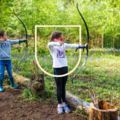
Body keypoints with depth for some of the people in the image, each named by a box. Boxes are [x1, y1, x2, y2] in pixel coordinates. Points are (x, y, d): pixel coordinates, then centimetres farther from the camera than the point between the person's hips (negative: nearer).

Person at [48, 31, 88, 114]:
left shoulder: (64, 45, 6)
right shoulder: (52, 46, -8)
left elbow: (72, 45, -1)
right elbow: (49, 44, -30)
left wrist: (83, 46, -12)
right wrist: (58, 43, -48)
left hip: (65, 68, 4)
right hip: (57, 68, -4)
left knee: (63, 87, 13)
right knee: (59, 87, 5)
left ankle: (64, 104, 24)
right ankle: (59, 105, 18)